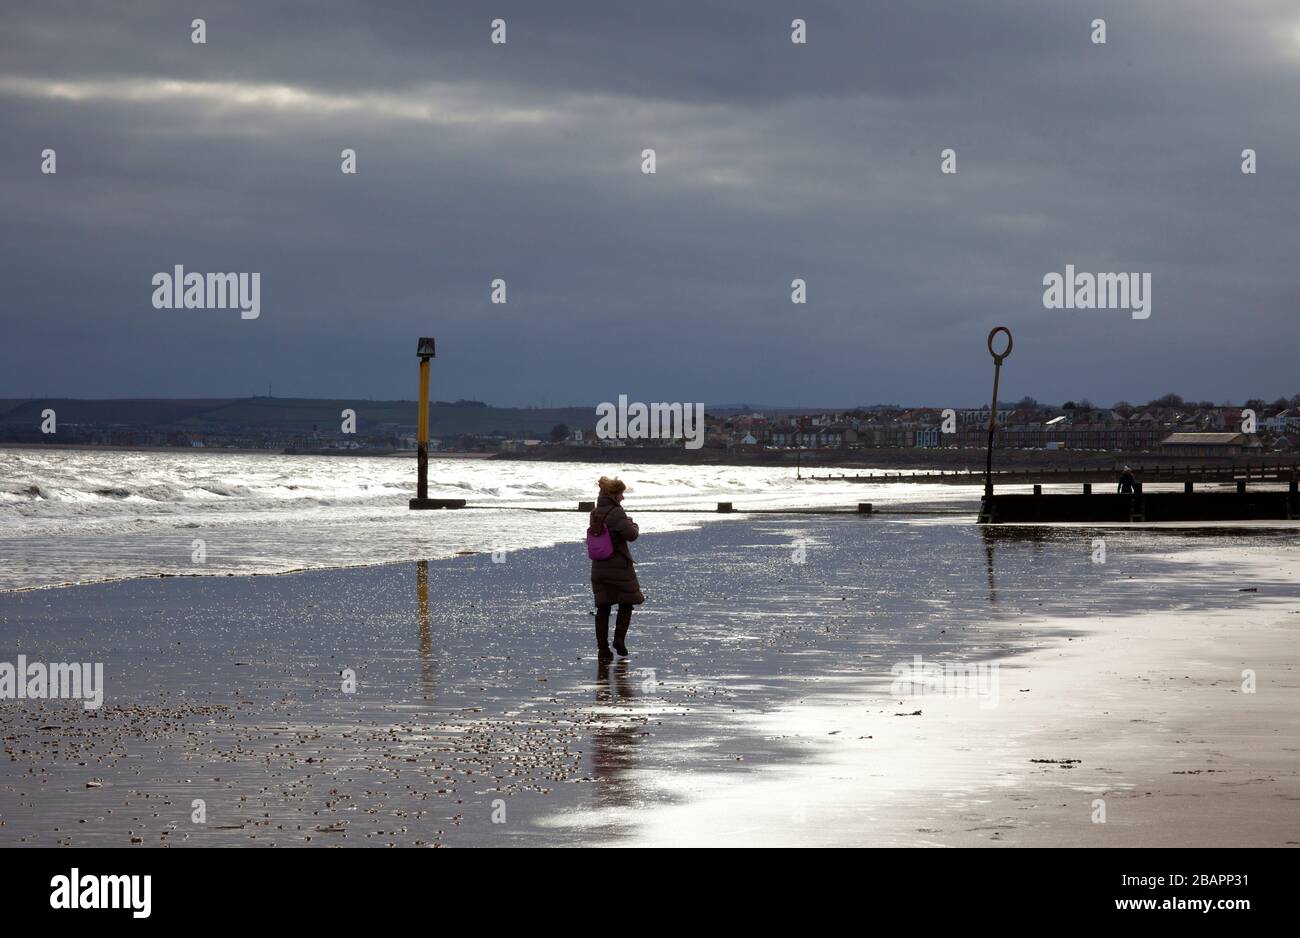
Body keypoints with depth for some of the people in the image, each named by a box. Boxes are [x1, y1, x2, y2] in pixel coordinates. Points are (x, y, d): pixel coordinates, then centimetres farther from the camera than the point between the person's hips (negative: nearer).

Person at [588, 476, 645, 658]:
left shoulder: (595, 513, 8)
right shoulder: (616, 513, -16)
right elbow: (631, 534, -22)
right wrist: (634, 525, 2)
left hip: (599, 567, 6)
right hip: (619, 566, -6)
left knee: (603, 607, 7)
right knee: (626, 603, 10)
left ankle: (602, 646, 5)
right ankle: (619, 639, -1)